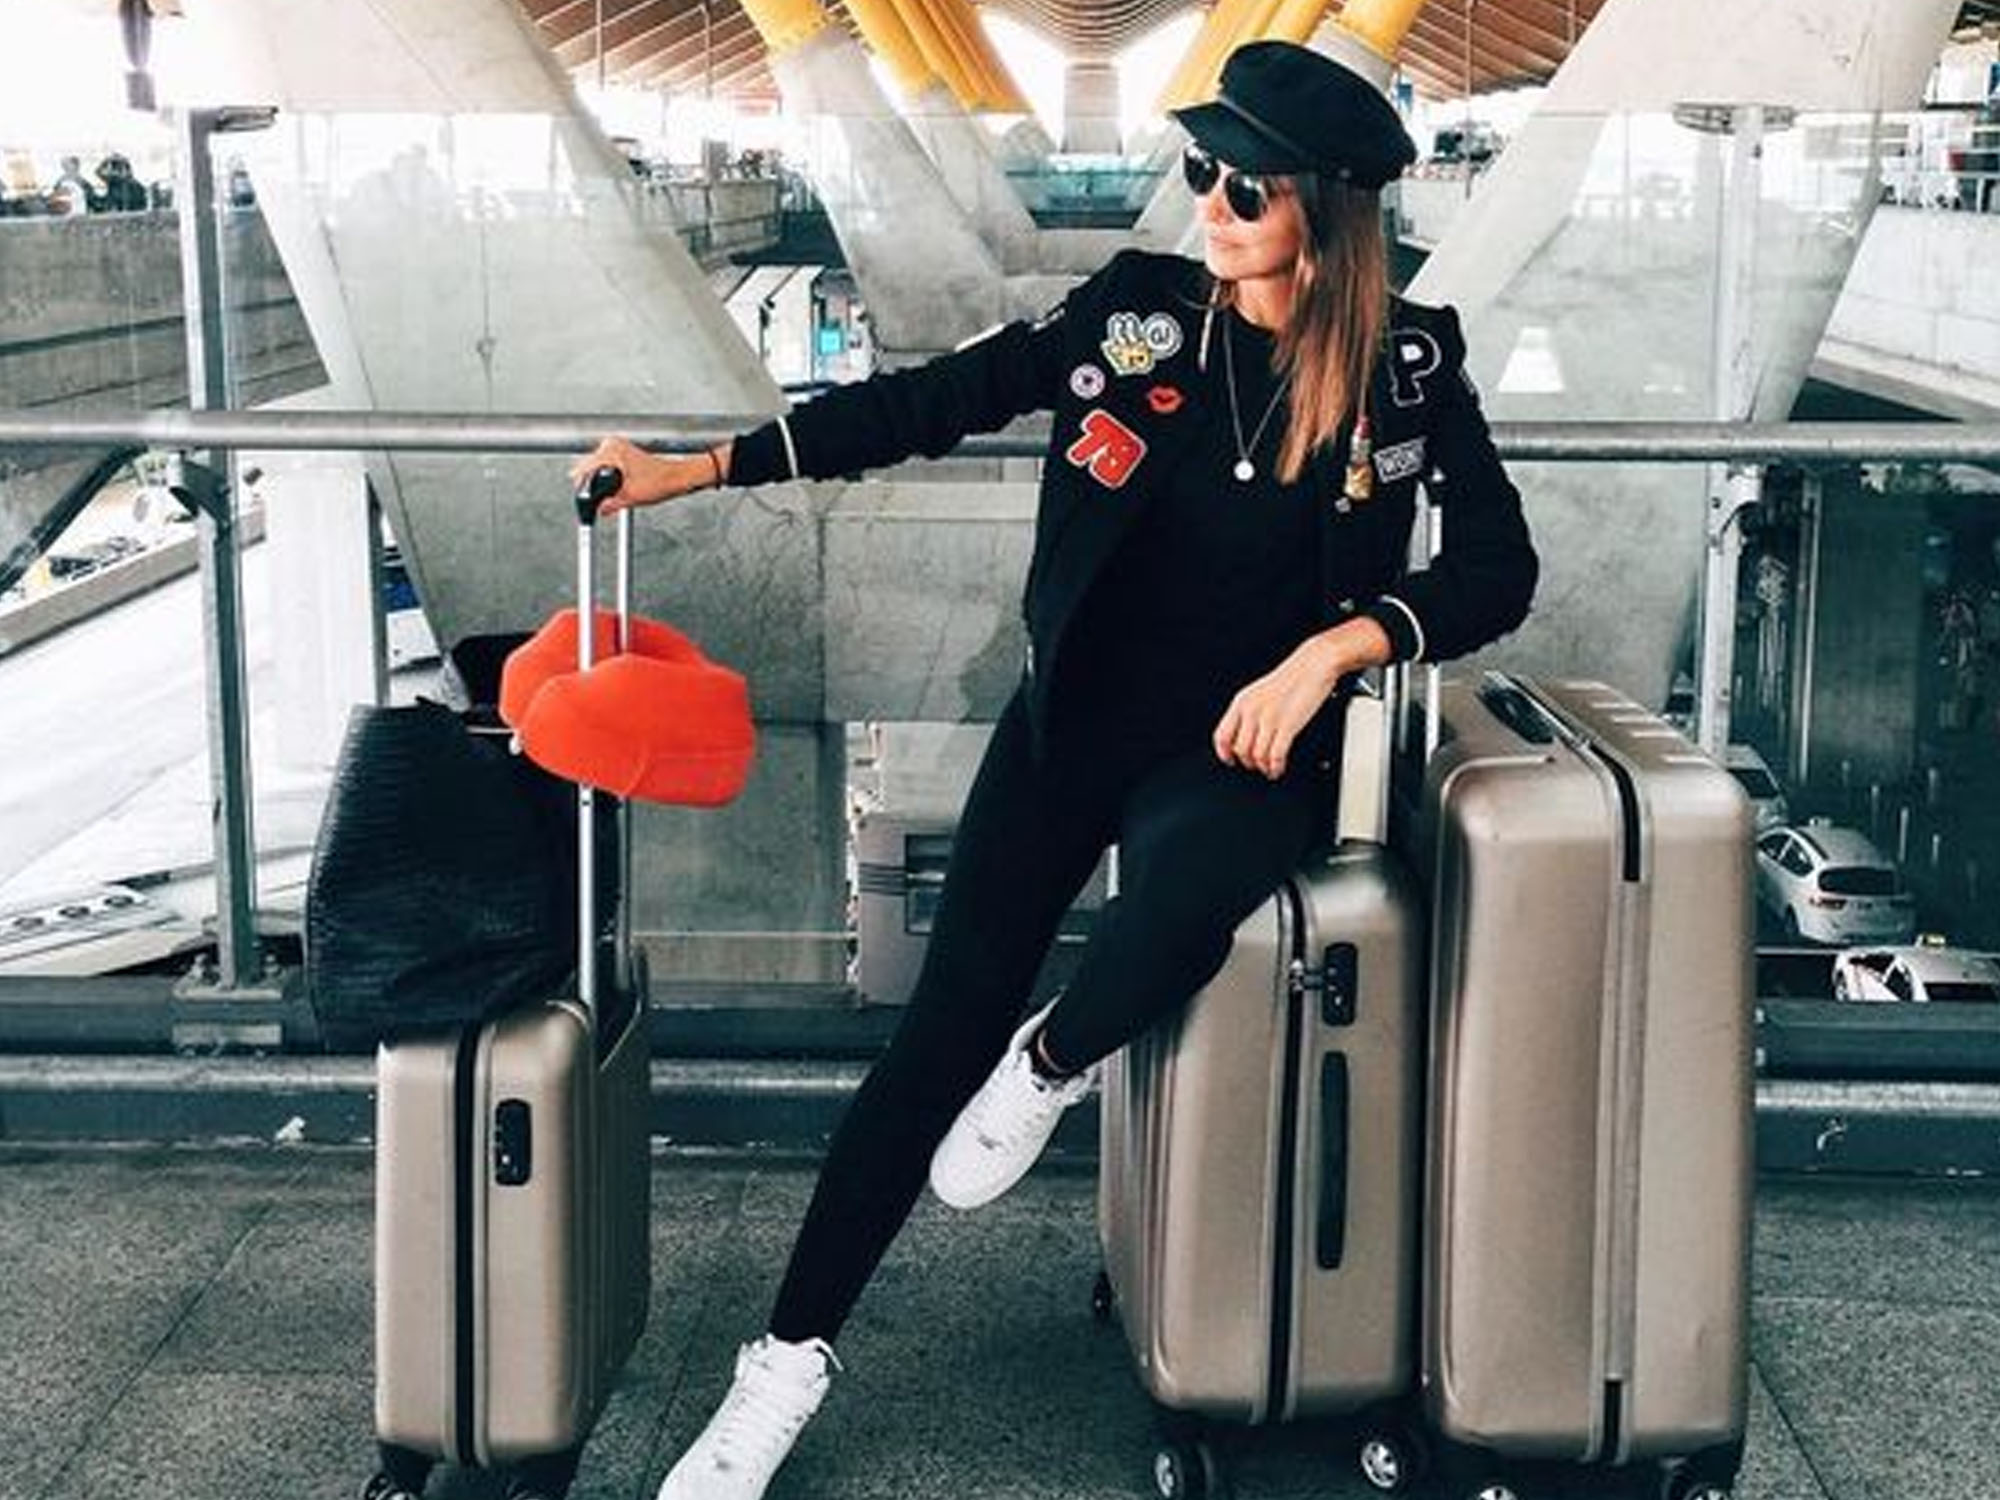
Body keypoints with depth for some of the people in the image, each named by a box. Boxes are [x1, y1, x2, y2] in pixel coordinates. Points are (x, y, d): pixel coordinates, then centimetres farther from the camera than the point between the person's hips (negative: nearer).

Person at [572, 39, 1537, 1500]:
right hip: (1077, 713, 2)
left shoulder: (1407, 366, -5)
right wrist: (696, 469, -6)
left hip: (1245, 738, -2)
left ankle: (1053, 1067, -3)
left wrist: (1333, 646, -22)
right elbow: (928, 401, -2)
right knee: (946, 1020, -3)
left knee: (1187, 879, -37)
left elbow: (1498, 566, -6)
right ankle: (789, 1359, 8)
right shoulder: (1139, 310, -2)